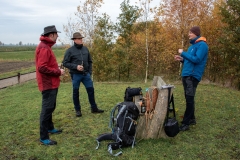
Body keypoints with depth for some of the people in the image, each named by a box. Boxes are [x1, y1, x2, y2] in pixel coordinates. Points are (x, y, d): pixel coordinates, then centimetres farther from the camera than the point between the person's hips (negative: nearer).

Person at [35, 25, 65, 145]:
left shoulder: (46, 46, 15)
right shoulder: (44, 48, -19)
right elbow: (42, 67, -26)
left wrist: (57, 68, 6)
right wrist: (58, 72, -17)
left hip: (51, 83, 11)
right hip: (48, 84, -11)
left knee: (50, 107, 21)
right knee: (47, 109, -6)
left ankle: (50, 128, 37)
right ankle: (43, 137, 2)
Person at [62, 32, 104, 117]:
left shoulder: (85, 49, 8)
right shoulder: (70, 51, -6)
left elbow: (90, 61, 16)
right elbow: (65, 63, -7)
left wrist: (89, 72, 9)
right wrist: (76, 66, -18)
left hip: (86, 74, 4)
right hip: (75, 75, -4)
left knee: (91, 90, 5)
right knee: (76, 92, 6)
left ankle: (94, 108, 18)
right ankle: (78, 110, 20)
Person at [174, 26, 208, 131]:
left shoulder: (202, 45, -9)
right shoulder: (192, 45, 20)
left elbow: (196, 60, -20)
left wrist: (183, 53, -13)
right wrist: (182, 59, 8)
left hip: (193, 76, -9)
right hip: (186, 75, 9)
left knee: (189, 99, -8)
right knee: (189, 99, 13)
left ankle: (185, 123, -5)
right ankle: (191, 119, 24)